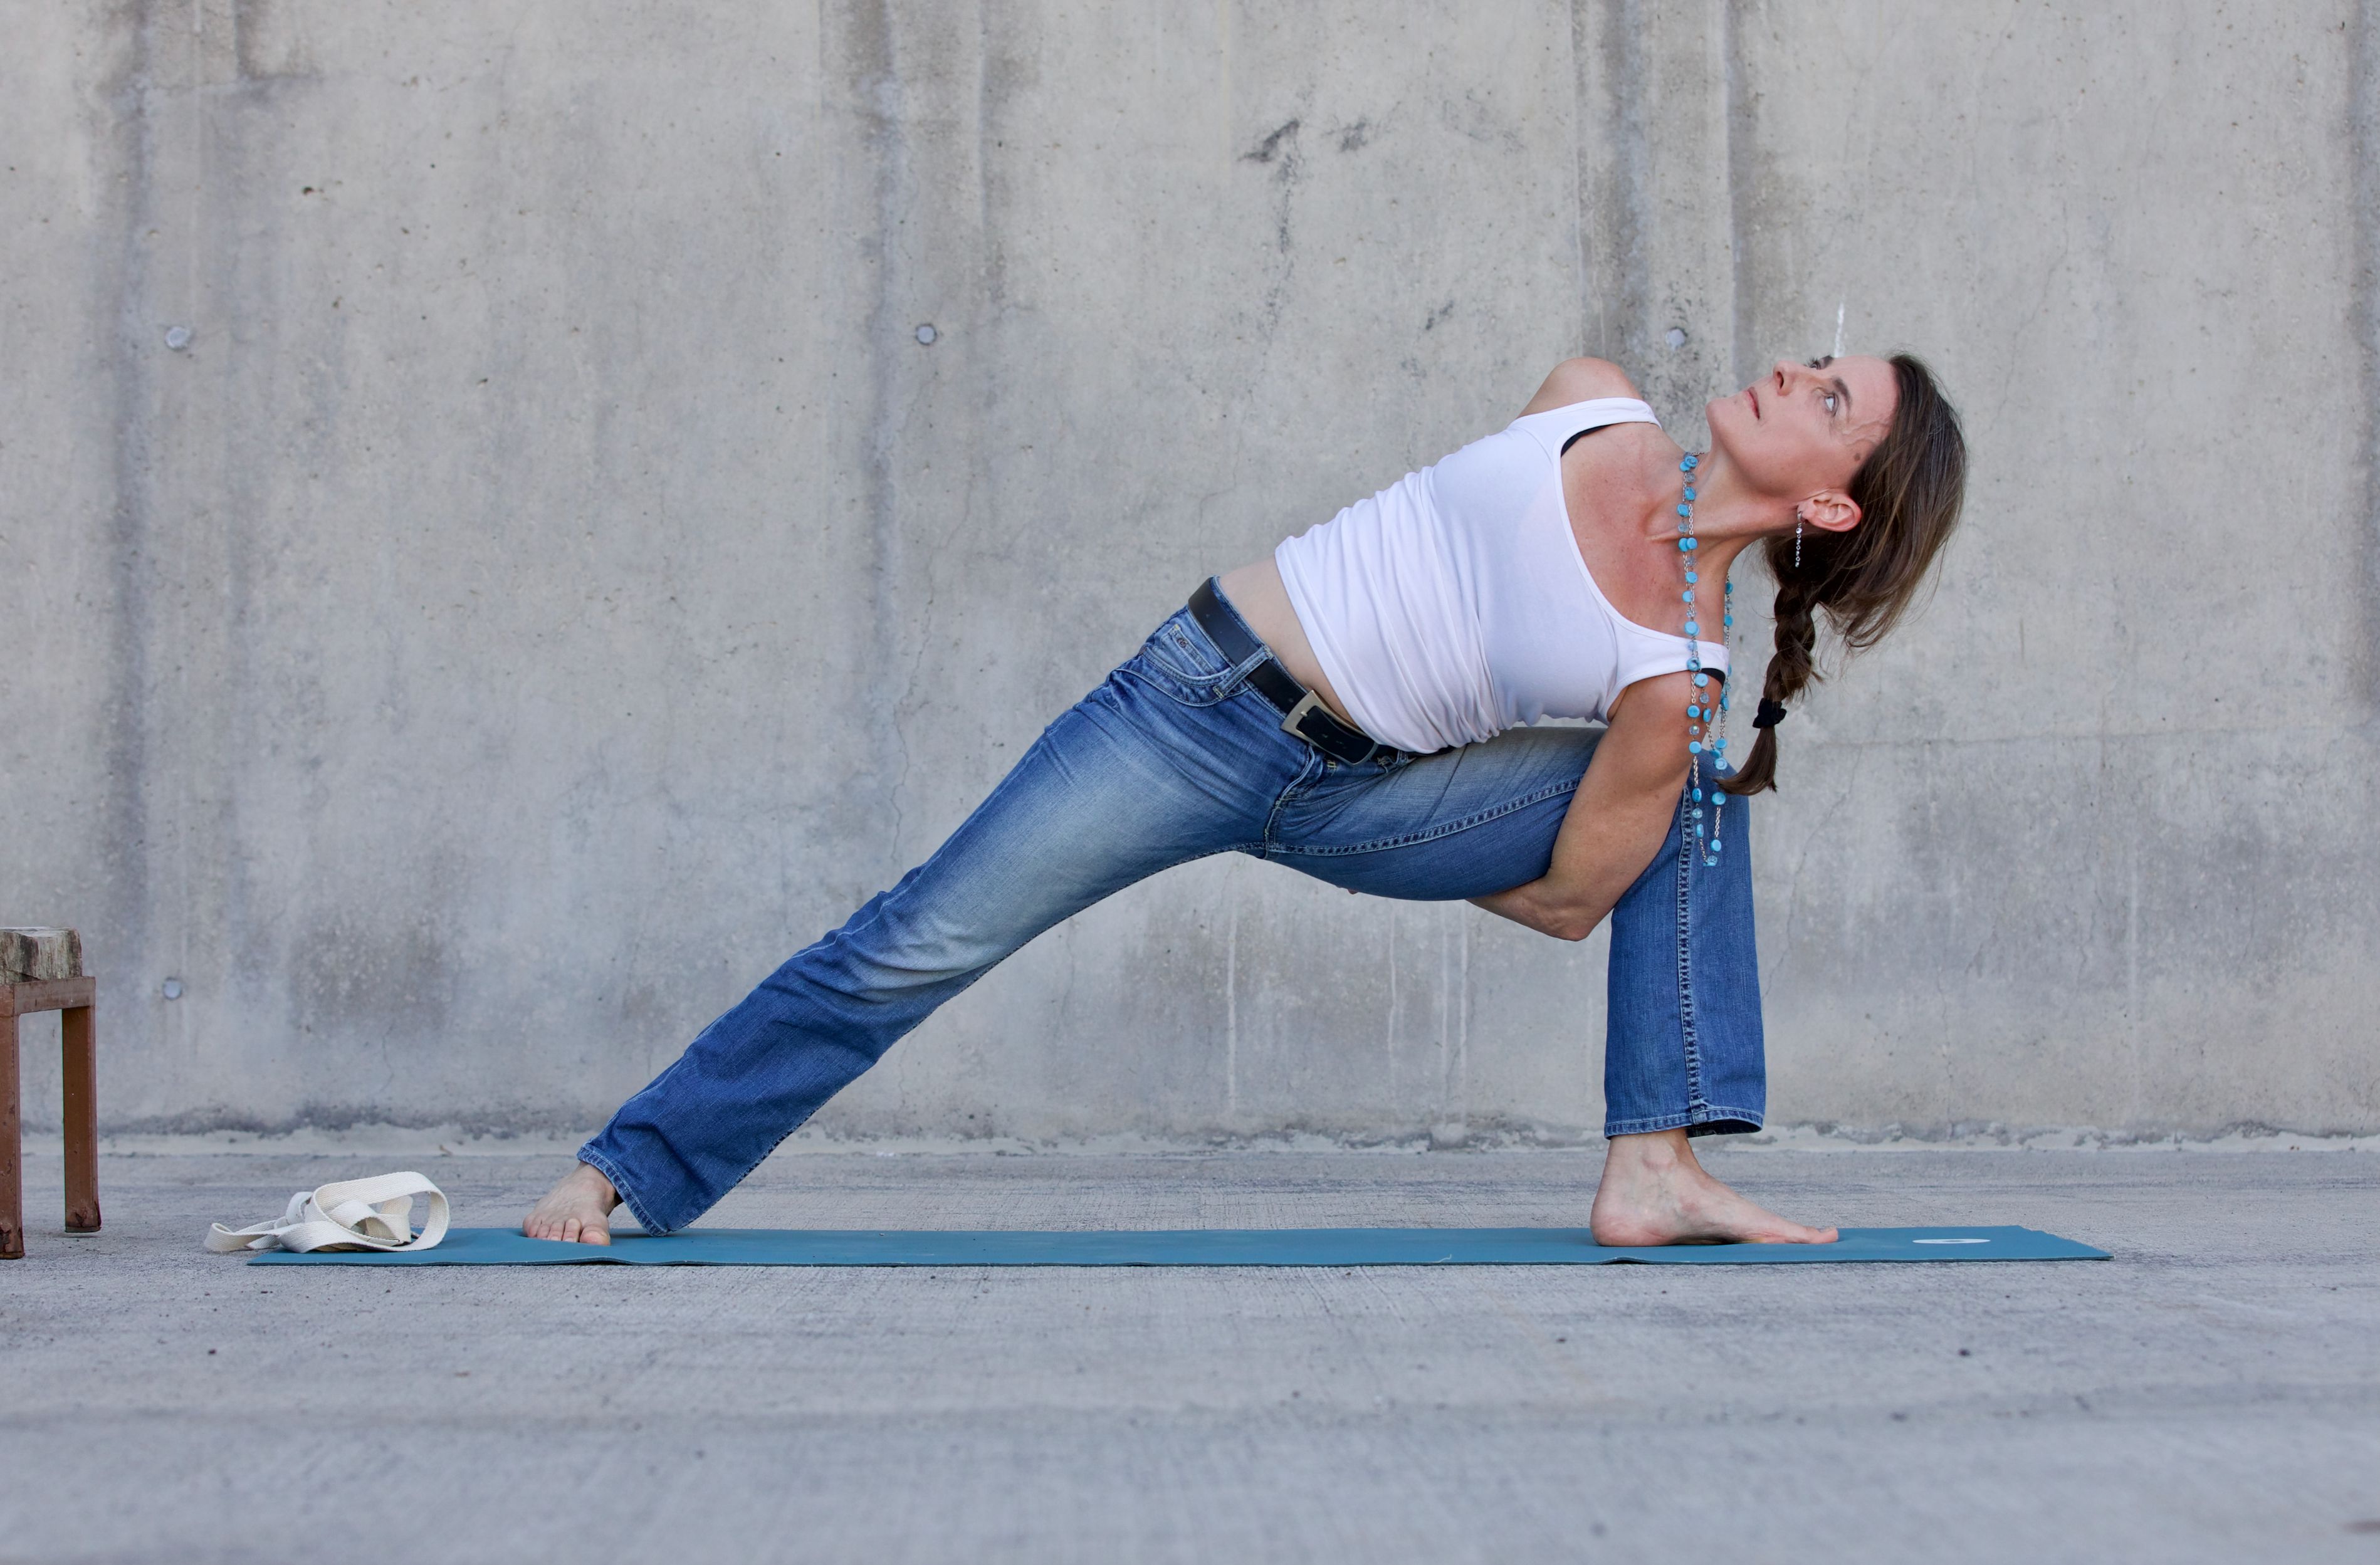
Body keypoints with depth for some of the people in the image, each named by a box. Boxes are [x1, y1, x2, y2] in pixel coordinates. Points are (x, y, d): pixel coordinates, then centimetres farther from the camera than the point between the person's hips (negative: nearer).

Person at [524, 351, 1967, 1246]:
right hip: (1209, 696, 1)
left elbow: (1571, 899, -10)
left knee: (1704, 788, -12)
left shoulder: (1687, 672, -18)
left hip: (1359, 800, 0)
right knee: (920, 947, -4)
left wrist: (1415, 857, 4)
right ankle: (626, 1172, 9)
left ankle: (1657, 1167, -12)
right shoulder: (1594, 405, -11)